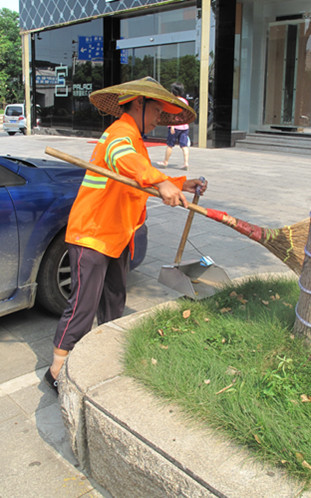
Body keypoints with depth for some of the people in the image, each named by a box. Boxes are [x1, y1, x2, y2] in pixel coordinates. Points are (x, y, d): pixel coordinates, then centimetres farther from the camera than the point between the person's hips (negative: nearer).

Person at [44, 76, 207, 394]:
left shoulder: (132, 137, 20)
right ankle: (57, 371, 2)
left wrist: (181, 185, 21)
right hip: (91, 235, -10)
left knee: (114, 298, 18)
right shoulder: (122, 132, -16)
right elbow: (124, 159, -41)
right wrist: (161, 182, -57)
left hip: (115, 236, 11)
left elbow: (141, 182, 28)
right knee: (84, 304, -9)